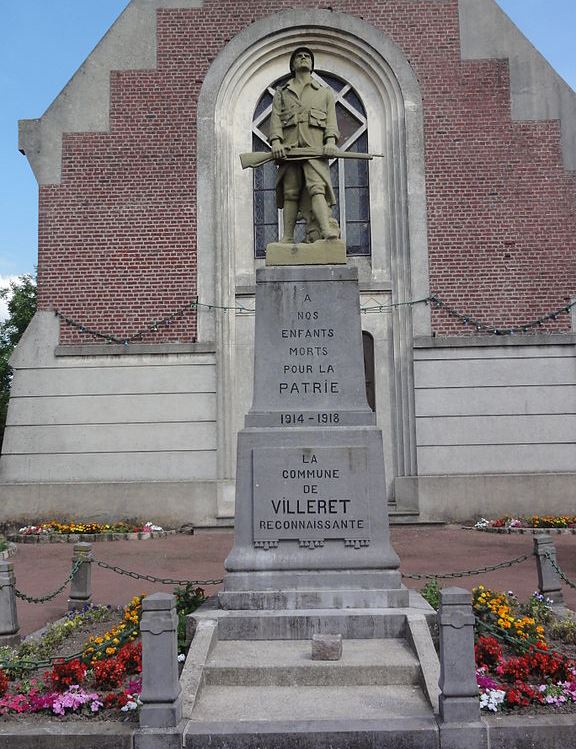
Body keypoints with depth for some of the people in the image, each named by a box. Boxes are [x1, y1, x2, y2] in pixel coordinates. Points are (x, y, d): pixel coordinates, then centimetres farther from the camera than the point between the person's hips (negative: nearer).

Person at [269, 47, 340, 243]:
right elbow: (275, 119, 10)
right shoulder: (281, 92, 25)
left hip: (315, 147, -1)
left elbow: (331, 120, 12)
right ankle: (287, 238, -5)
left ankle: (327, 230, -38)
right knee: (290, 192, -5)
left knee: (317, 187, -21)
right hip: (289, 147, 1)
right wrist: (275, 141, -9)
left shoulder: (325, 93, 25)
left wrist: (331, 141, -8)